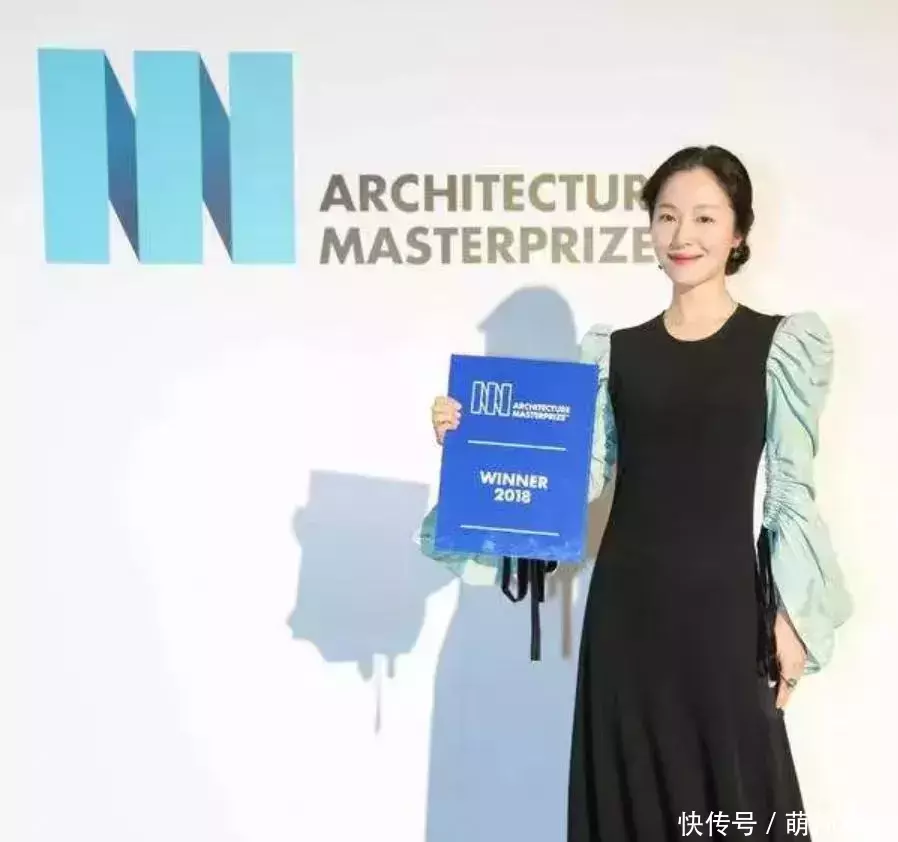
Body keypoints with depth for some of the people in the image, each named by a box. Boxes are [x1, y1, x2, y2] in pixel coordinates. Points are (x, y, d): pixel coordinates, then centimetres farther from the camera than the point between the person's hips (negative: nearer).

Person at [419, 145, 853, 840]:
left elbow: (793, 488, -1)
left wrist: (791, 612, -6)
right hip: (627, 601, 3)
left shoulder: (784, 343, 0)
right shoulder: (613, 349, 6)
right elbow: (584, 475, 5)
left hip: (722, 599, -2)